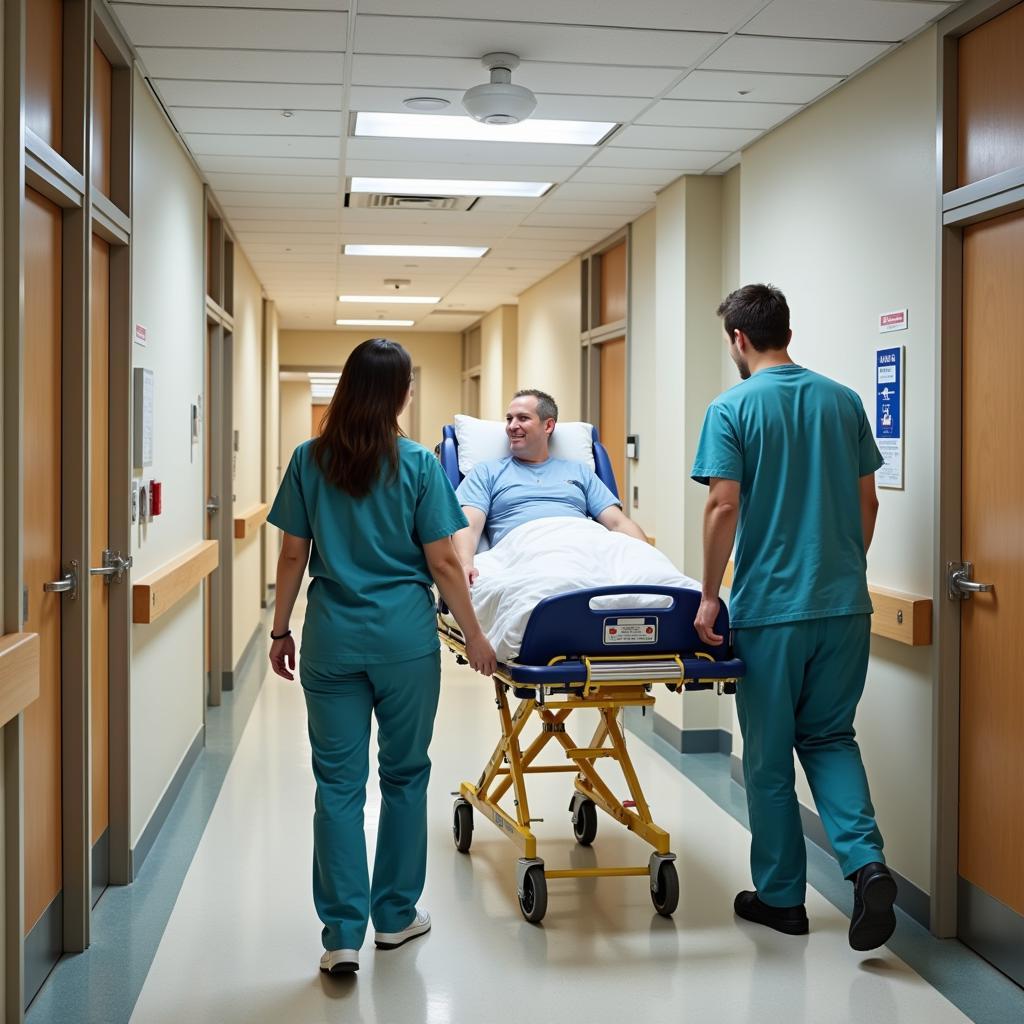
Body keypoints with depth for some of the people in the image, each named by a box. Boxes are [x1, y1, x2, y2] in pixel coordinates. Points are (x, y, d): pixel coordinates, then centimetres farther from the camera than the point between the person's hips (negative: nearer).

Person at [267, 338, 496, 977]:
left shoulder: (310, 461, 0)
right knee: (405, 776, 14)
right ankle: (396, 916, 25)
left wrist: (282, 629, 14)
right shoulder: (419, 464, -5)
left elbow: (294, 555, 3)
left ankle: (343, 936, 4)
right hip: (405, 637, -1)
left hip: (333, 637, 1)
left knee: (338, 783, 5)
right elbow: (443, 563, -5)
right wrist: (475, 636, 5)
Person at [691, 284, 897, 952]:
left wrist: (710, 596, -6)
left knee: (769, 755, 9)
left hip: (771, 607, -4)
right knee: (830, 736, 16)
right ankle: (866, 860, -4)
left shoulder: (733, 409, -8)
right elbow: (867, 503, 9)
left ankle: (781, 896, 19)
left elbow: (724, 507, -15)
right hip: (845, 602, 4)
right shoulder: (843, 401, 6)